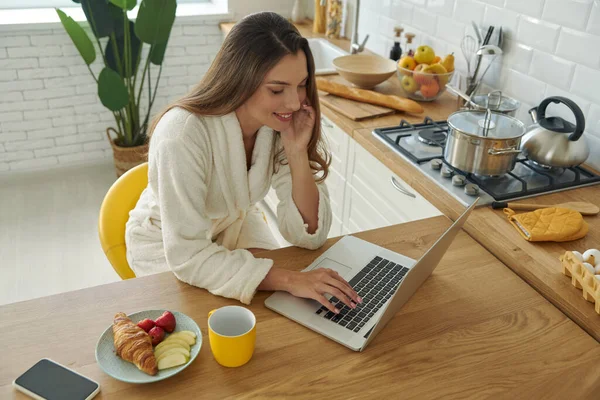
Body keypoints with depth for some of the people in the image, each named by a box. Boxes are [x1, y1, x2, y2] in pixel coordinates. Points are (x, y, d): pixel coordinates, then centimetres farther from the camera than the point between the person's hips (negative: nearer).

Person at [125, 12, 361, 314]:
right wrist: (289, 280, -44)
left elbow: (308, 235, -20)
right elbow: (188, 255, -36)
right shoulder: (183, 134, -36)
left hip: (237, 226, 4)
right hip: (168, 247, -4)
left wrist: (297, 152, -33)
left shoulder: (283, 124, -20)